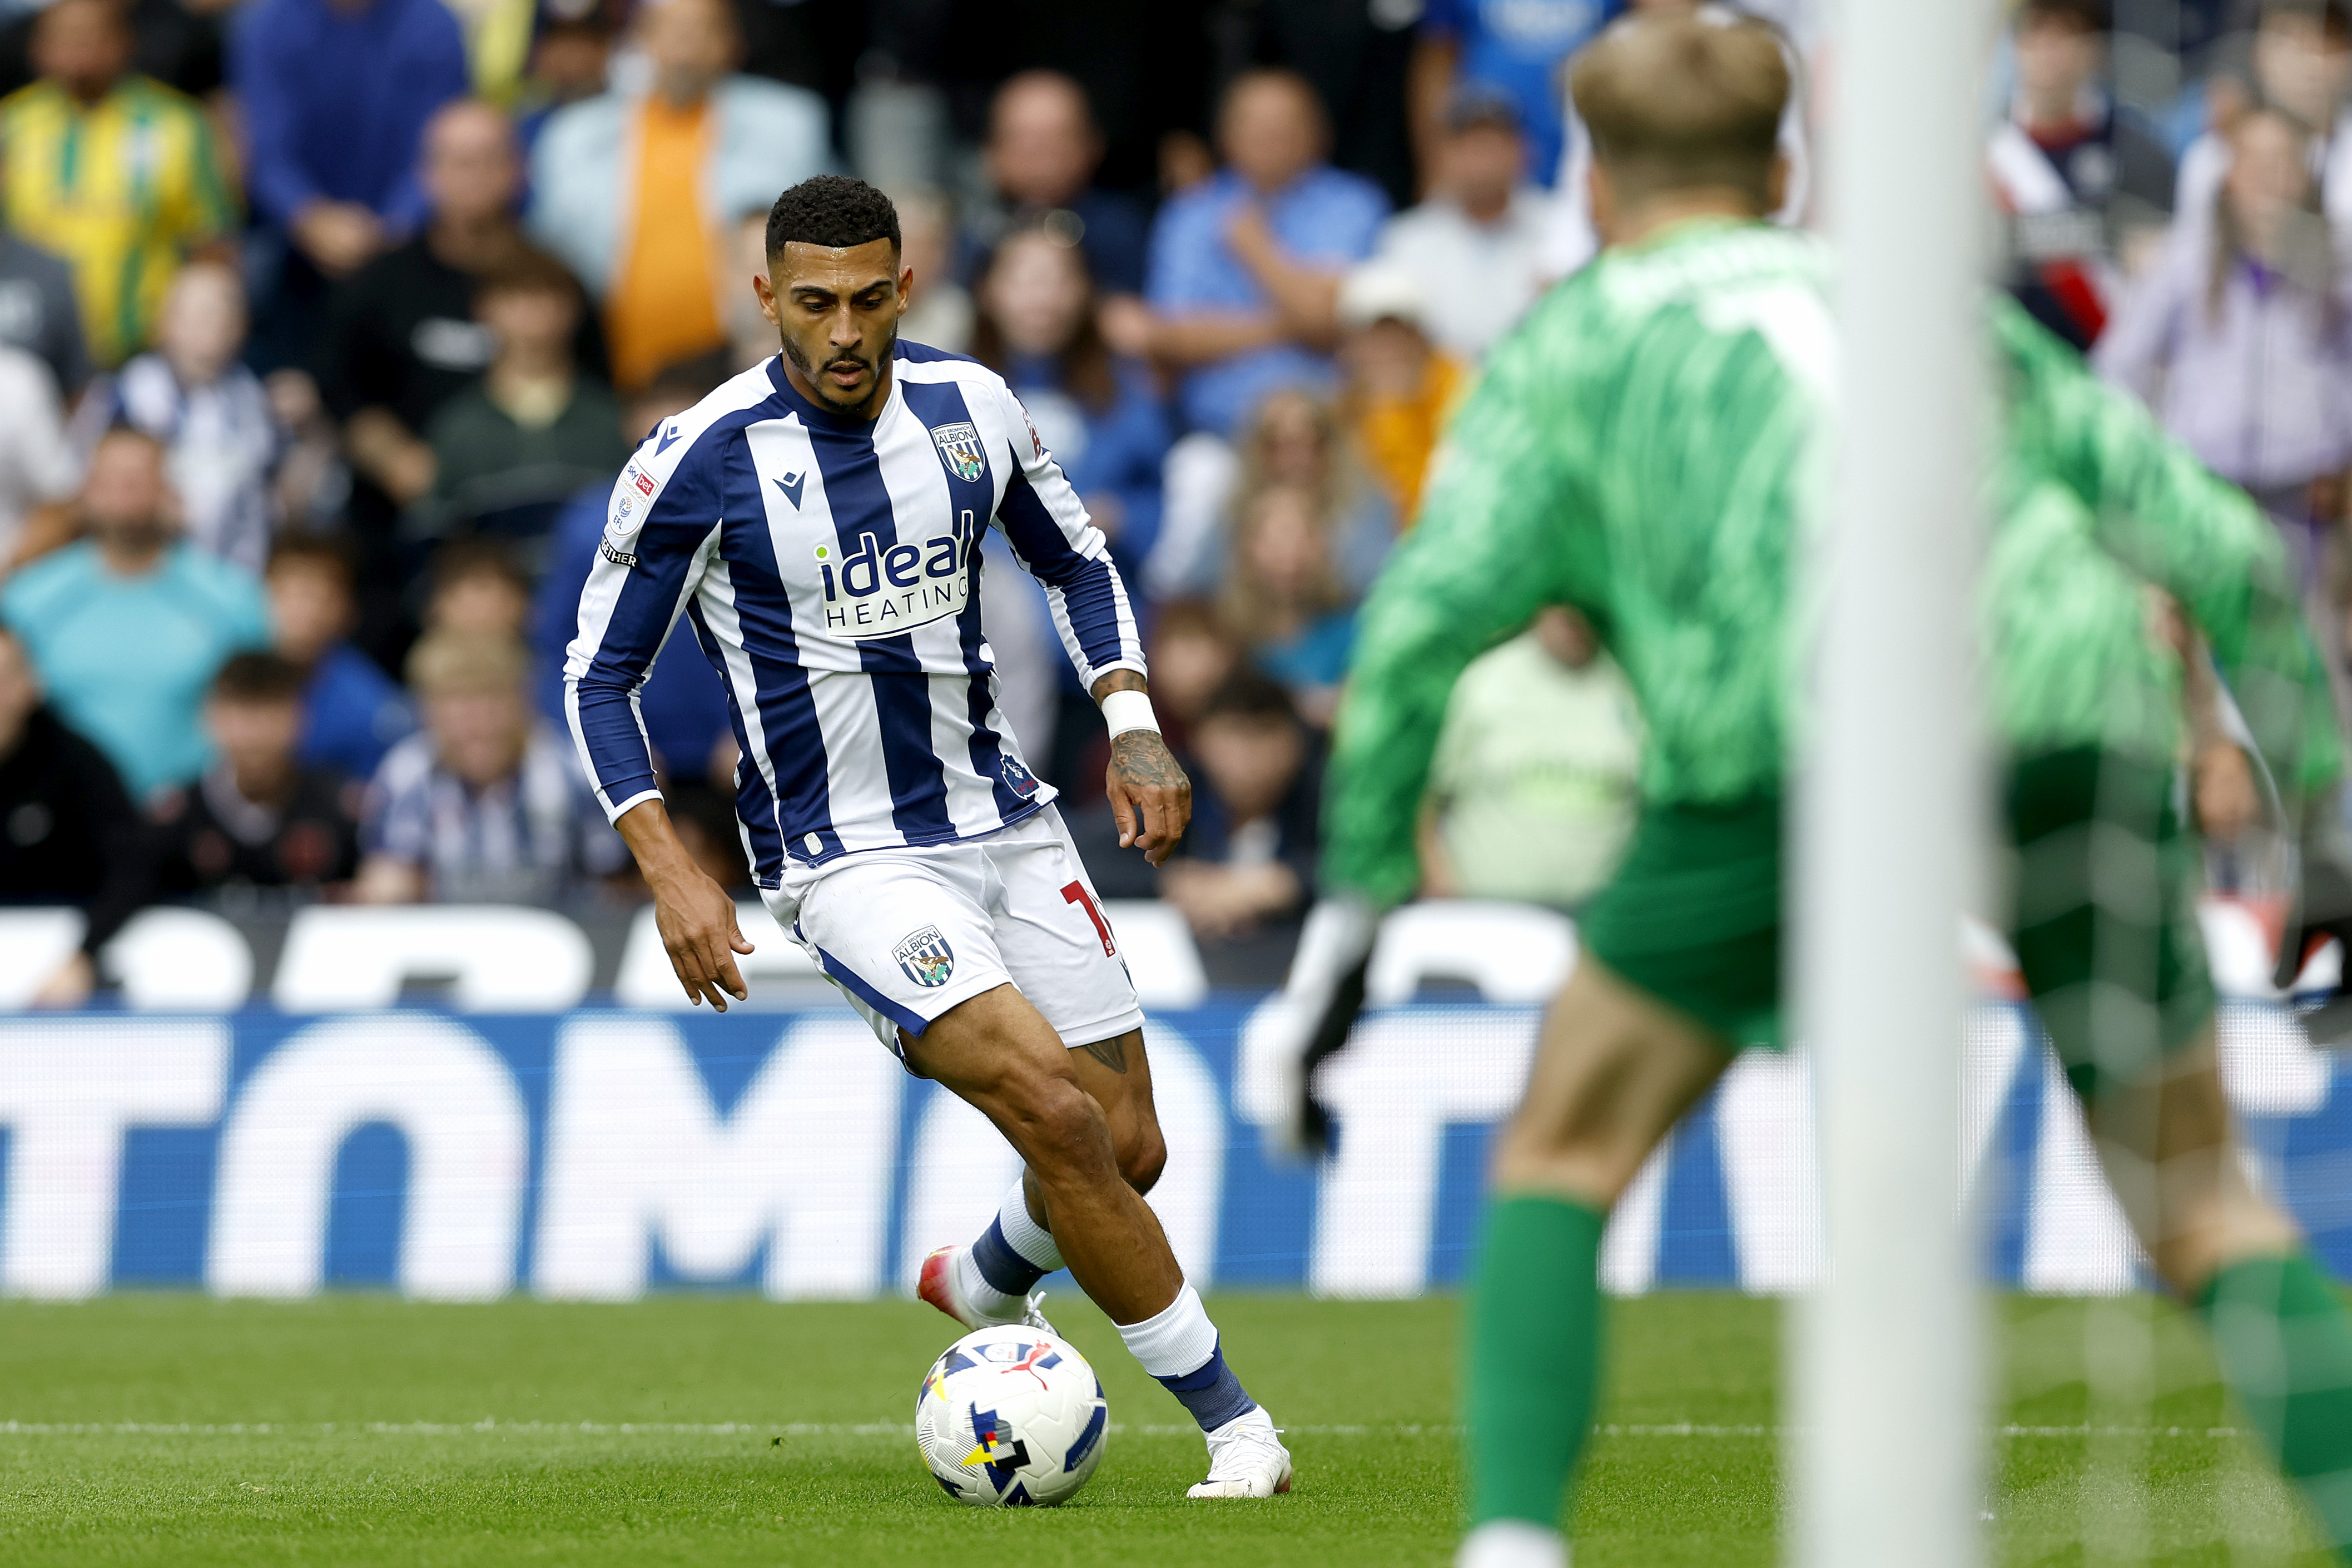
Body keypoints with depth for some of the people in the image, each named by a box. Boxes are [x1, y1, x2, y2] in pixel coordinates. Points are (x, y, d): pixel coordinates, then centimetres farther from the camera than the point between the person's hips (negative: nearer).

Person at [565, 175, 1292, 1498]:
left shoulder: (970, 409, -1)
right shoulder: (700, 461, -14)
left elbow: (1076, 559, 17)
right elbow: (601, 673, -5)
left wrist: (1134, 725, 3)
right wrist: (670, 867, -16)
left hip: (1007, 826, 5)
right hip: (849, 865, -5)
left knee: (1129, 1152, 6)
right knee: (1056, 1112, -22)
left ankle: (983, 1284, 40)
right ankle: (1232, 1420, -12)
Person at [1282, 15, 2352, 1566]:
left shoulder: (1569, 344, 23)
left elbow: (1422, 622, 7)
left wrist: (1354, 904, 11)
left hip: (1797, 747, -2)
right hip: (2077, 720, 2)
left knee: (1565, 1155, 15)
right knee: (2201, 1198, 14)